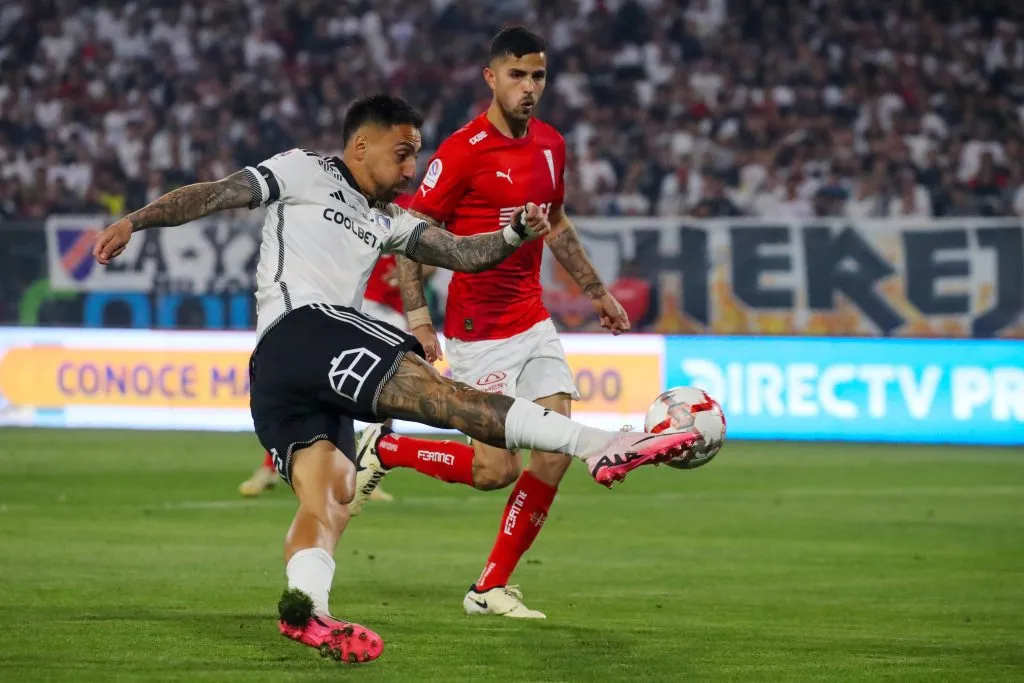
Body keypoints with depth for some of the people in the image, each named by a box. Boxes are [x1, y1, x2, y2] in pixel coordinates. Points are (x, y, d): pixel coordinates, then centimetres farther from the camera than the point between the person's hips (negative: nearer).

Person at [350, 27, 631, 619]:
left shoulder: (550, 144, 8)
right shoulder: (463, 150, -15)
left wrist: (597, 292, 24)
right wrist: (418, 321, -18)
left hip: (534, 323, 7)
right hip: (479, 331, -7)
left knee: (558, 450, -3)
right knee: (497, 469, -9)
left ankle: (493, 588, 7)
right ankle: (383, 450, 15)